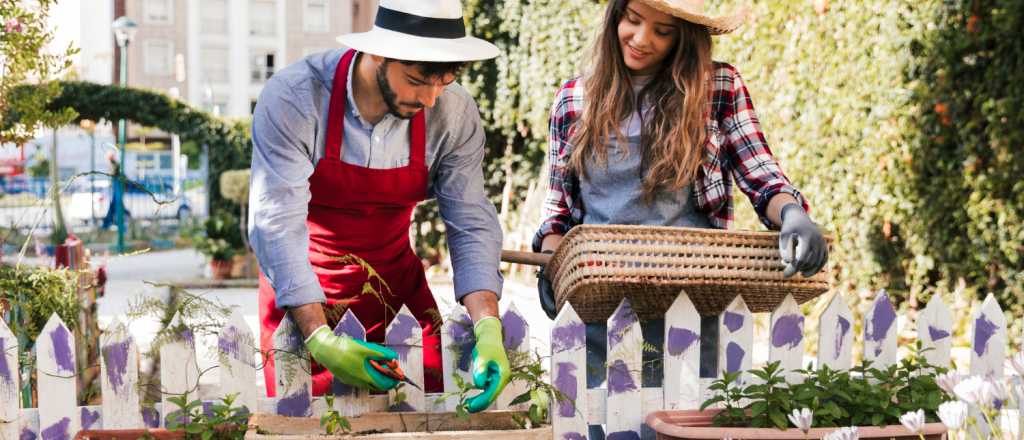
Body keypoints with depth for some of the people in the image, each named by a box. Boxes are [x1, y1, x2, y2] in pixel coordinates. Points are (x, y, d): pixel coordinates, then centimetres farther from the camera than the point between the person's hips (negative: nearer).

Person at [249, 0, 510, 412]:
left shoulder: (454, 112, -15)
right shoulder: (292, 98, -26)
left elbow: (471, 225, -13)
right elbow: (277, 224, -28)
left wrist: (487, 326, -29)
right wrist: (319, 337, -37)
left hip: (396, 284, 3)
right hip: (300, 293, -3)